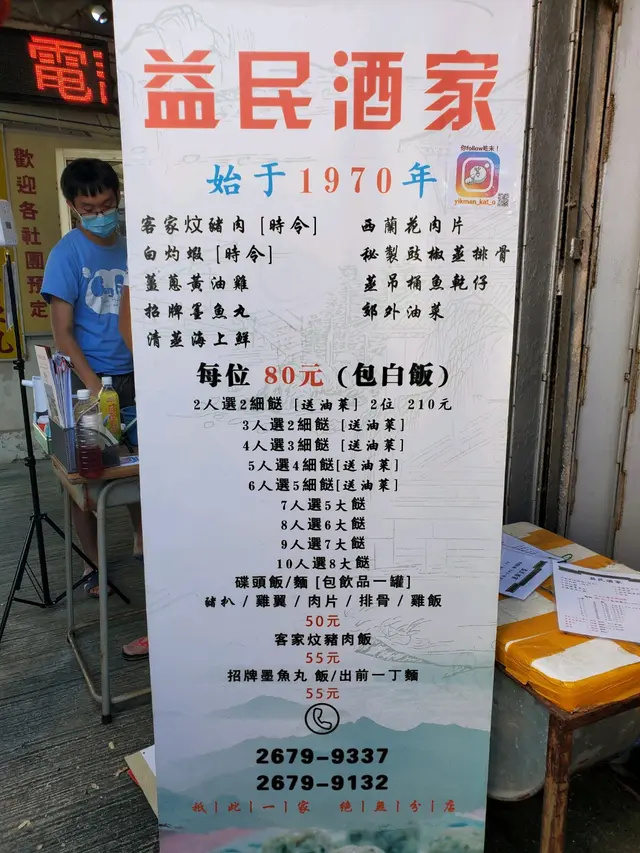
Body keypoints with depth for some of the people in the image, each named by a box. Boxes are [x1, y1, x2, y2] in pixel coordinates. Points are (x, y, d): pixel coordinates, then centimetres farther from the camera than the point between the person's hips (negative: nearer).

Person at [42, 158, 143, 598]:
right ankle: (94, 563, 19)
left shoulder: (130, 248, 5)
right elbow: (62, 333, -10)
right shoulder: (67, 254, -7)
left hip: (132, 375, 4)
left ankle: (142, 540, 30)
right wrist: (95, 387, -18)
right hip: (87, 378, -3)